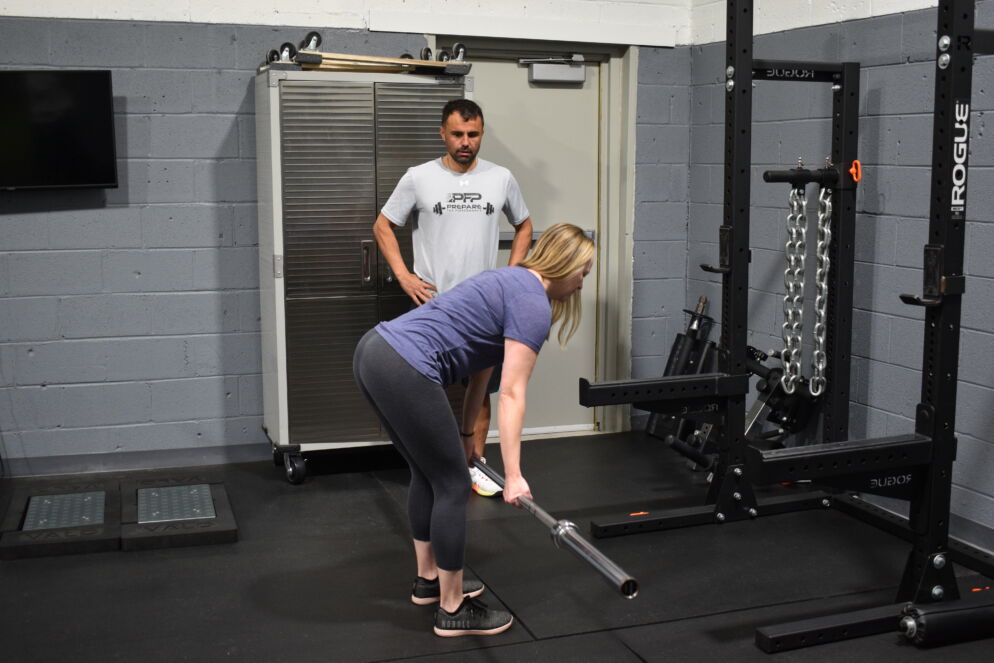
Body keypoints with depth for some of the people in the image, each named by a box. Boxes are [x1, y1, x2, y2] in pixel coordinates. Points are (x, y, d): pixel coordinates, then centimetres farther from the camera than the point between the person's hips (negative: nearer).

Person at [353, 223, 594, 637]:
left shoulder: (512, 284, 24)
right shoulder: (533, 305, -5)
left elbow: (480, 366, 28)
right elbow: (511, 395, -11)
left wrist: (466, 435, 32)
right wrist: (513, 476, -11)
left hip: (374, 352, 10)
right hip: (403, 372, -10)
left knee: (428, 473, 23)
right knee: (453, 485, 3)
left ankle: (428, 580, 36)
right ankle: (453, 610, 13)